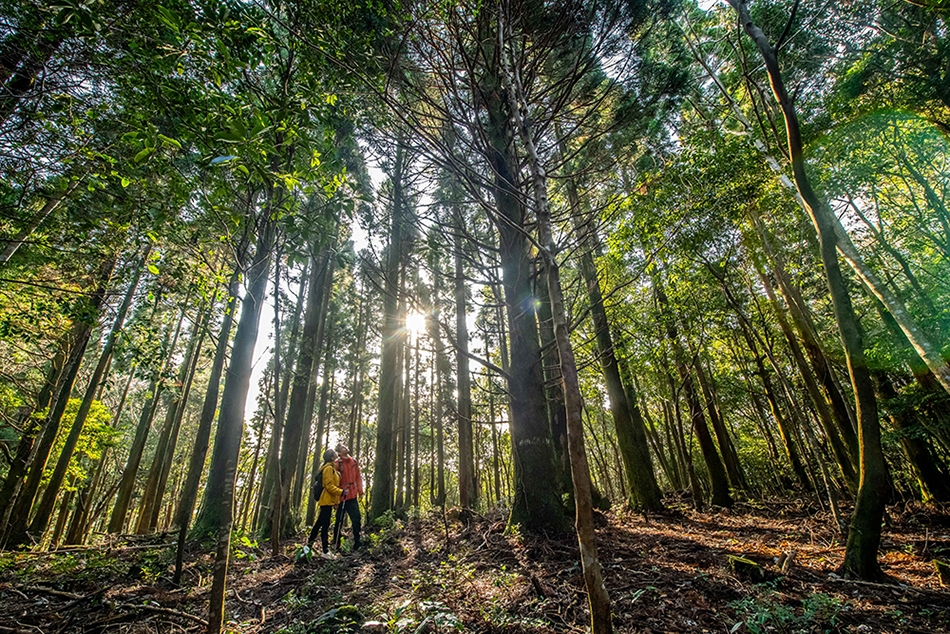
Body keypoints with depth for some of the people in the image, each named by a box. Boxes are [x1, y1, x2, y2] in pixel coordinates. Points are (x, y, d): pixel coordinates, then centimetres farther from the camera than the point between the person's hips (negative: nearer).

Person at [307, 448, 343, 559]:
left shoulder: (331, 468, 16)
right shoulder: (329, 468, -15)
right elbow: (329, 486, -20)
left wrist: (336, 500, 21)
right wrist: (341, 492, -23)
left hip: (328, 500, 10)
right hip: (327, 500, -10)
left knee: (319, 523, 18)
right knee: (325, 525, -6)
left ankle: (309, 545, 30)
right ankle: (326, 552, -3)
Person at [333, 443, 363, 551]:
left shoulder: (354, 462, 8)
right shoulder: (337, 464, -8)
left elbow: (358, 477, 11)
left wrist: (360, 491, 5)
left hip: (352, 496, 4)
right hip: (341, 497, -4)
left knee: (357, 520, 3)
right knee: (339, 521, 7)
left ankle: (357, 544, 12)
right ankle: (336, 545, 23)